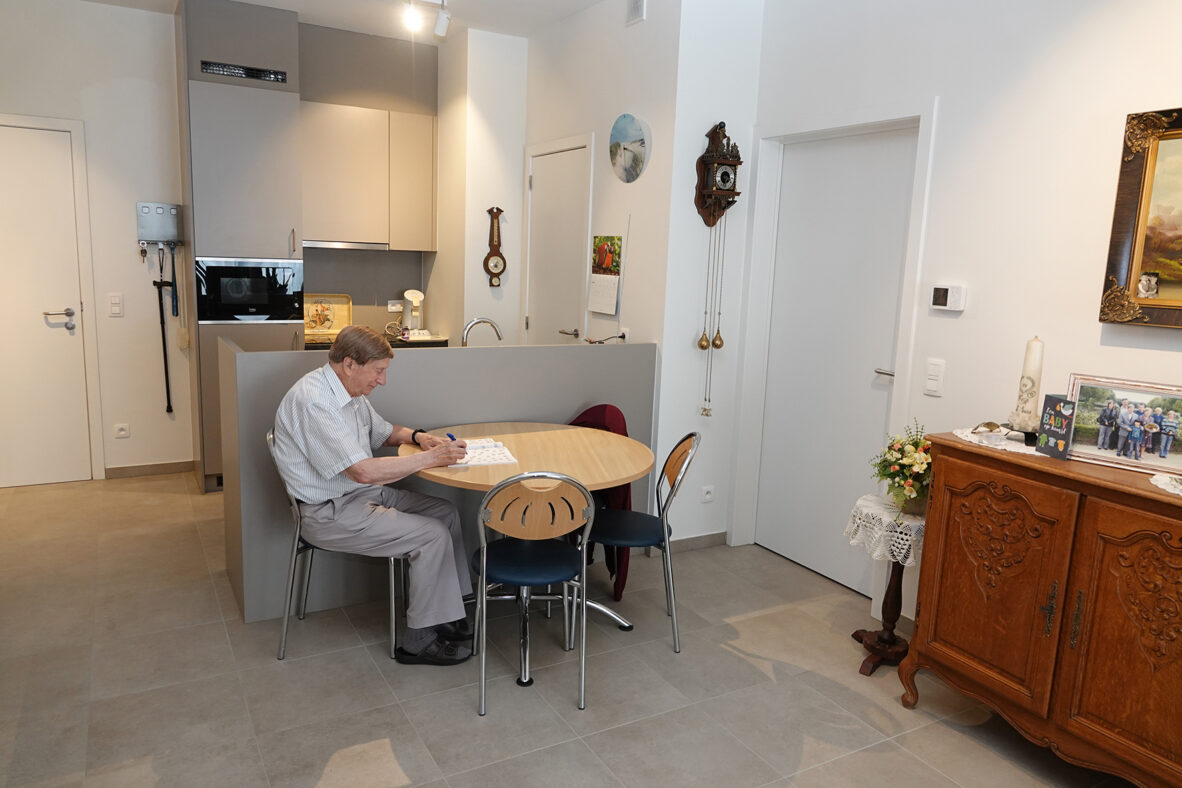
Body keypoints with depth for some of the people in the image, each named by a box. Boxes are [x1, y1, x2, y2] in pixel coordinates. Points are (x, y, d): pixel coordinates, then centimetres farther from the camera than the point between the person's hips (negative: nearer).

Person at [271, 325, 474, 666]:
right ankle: (420, 641, -3)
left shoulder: (350, 392, 6)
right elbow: (364, 471, -31)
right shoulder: (313, 401, -26)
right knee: (432, 536, -17)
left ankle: (448, 612, 12)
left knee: (446, 513, 4)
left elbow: (382, 432, 23)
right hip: (330, 513, -10)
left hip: (364, 495, 10)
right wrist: (431, 458, -24)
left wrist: (417, 436, 1)